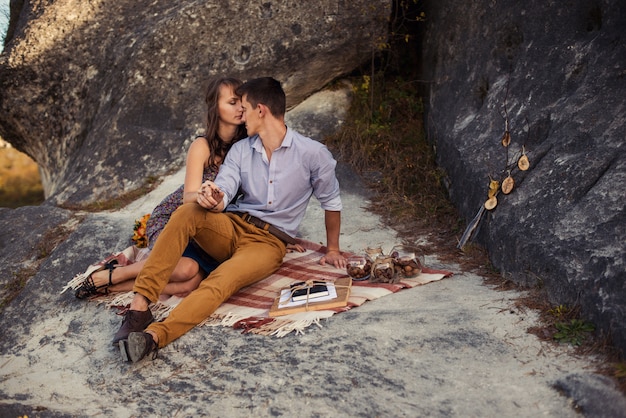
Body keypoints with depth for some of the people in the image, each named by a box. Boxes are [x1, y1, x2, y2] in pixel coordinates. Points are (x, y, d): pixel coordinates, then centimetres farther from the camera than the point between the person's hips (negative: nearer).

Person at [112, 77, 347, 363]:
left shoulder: (313, 153, -2)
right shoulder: (240, 150, 9)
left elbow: (331, 201, 10)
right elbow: (223, 194, -5)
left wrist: (332, 249, 14)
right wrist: (213, 200, -30)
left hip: (268, 242, -3)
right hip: (231, 227, 4)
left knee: (222, 281, -35)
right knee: (187, 212, -29)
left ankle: (154, 336, -52)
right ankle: (140, 304, -36)